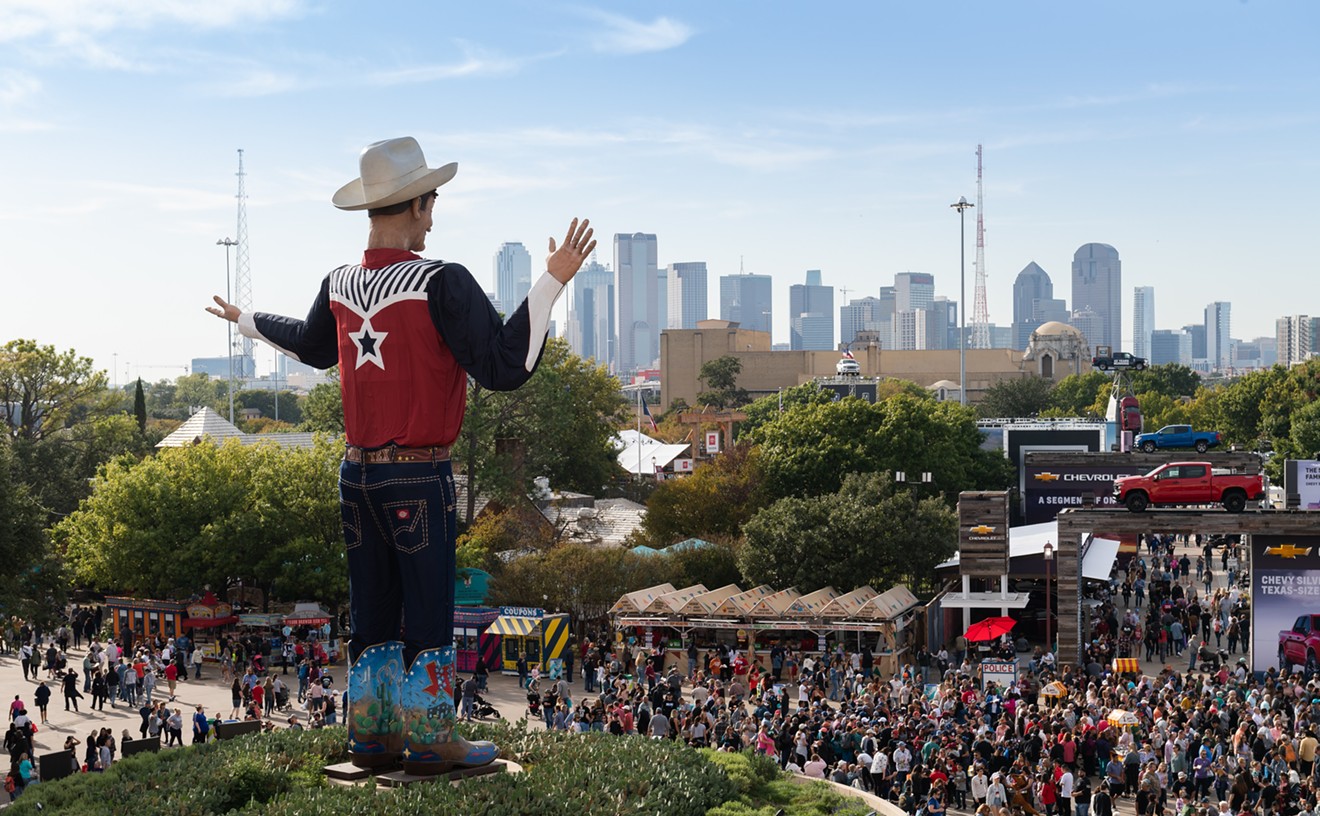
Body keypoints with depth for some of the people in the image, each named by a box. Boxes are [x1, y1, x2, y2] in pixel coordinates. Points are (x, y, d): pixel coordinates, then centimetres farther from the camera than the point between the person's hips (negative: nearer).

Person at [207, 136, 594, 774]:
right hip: (419, 478, -7)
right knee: (428, 614, 3)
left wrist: (246, 321, 46)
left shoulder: (339, 285, 5)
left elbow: (310, 345, 26)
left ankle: (367, 735, 22)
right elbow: (505, 367, -21)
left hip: (357, 474, 7)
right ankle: (428, 743, 9)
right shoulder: (440, 284, -16)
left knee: (370, 614, 15)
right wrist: (553, 281, -20)